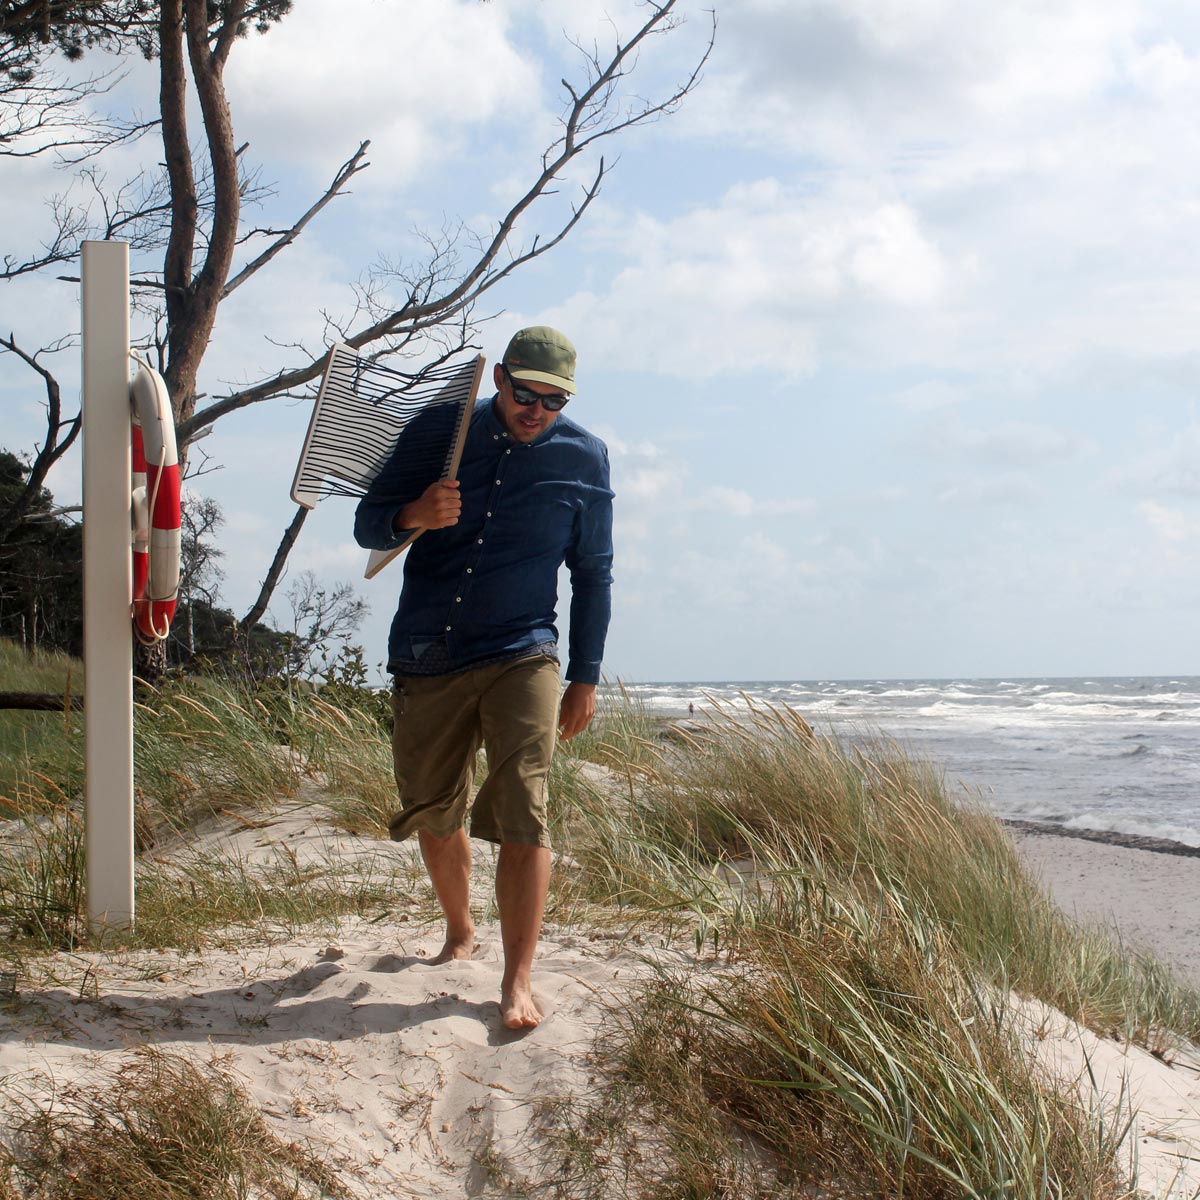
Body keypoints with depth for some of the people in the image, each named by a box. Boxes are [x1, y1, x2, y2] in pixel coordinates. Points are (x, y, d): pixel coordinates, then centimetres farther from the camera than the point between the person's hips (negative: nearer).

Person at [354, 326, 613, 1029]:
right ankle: (461, 933, 37)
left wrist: (586, 678, 7)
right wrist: (412, 516, -21)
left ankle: (519, 980, -10)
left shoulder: (584, 458, 1)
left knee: (523, 815, -14)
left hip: (522, 658, -2)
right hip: (426, 657, 2)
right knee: (433, 814, 12)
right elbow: (368, 526, 2)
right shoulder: (437, 432, 0)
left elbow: (594, 575, 9)